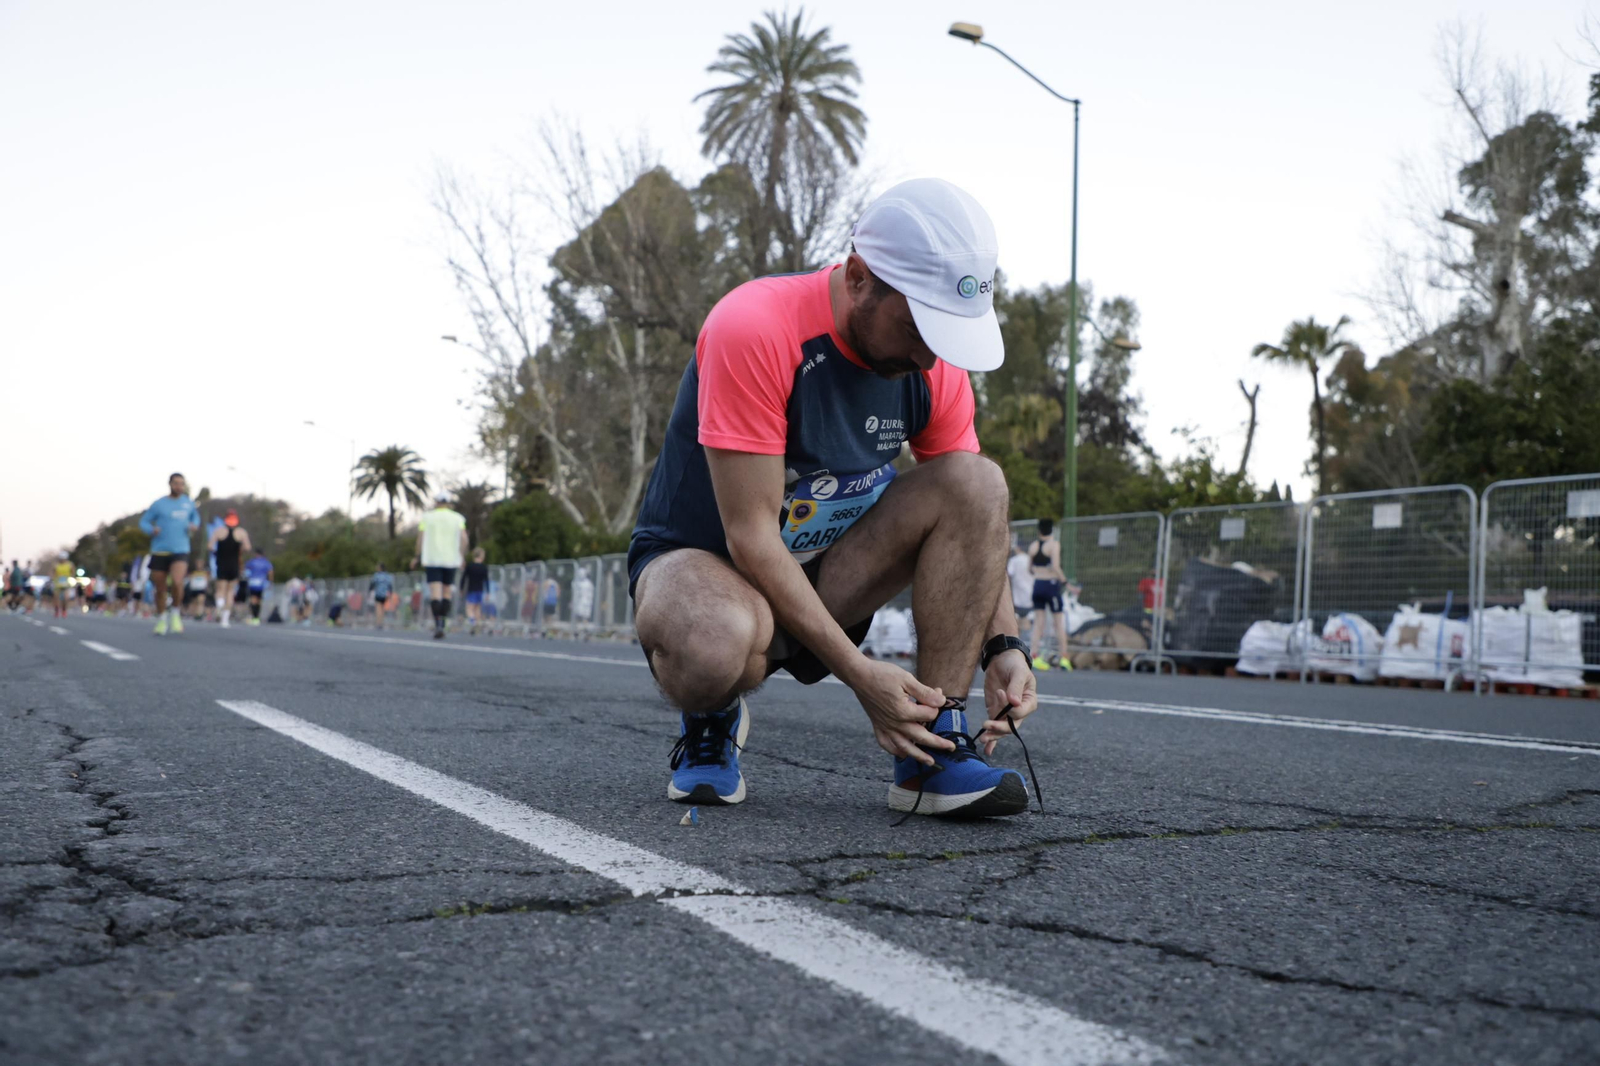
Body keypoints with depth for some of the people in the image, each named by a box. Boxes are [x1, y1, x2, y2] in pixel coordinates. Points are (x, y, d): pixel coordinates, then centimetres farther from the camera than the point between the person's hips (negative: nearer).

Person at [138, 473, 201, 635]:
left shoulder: (189, 503, 8)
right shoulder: (159, 504, 0)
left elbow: (195, 516, 26)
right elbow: (143, 522, 5)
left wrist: (195, 525, 4)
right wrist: (152, 530, -16)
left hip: (181, 551, 0)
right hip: (159, 551, 0)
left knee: (177, 582, -23)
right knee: (160, 589, 6)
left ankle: (174, 612, 2)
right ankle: (161, 620, 26)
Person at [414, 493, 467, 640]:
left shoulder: (426, 517, 5)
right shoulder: (457, 518, 6)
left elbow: (420, 538, 0)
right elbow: (464, 538, -3)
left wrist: (418, 557, 10)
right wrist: (461, 557, 5)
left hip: (431, 560, -1)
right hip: (451, 559, 1)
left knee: (435, 593, -7)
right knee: (447, 592, 12)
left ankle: (438, 624, -23)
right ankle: (442, 625, 9)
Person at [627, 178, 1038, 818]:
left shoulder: (935, 367, -8)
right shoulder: (753, 330, -27)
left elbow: (973, 520, 1)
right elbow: (750, 537, -28)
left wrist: (1003, 646, -16)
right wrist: (861, 674, -30)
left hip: (824, 571, 6)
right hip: (701, 559, -5)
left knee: (979, 480, -17)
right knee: (715, 650, -42)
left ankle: (932, 752, -18)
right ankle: (712, 720, -2)